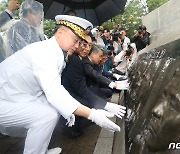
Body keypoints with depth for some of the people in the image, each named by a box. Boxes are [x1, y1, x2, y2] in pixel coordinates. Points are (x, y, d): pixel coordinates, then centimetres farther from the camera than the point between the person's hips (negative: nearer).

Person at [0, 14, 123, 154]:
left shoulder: (56, 53, 4)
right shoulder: (44, 51, -26)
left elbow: (54, 87, 9)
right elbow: (54, 92, -36)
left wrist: (67, 111, -1)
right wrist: (92, 115, -37)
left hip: (19, 97, 10)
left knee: (55, 110, 10)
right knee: (48, 115, -23)